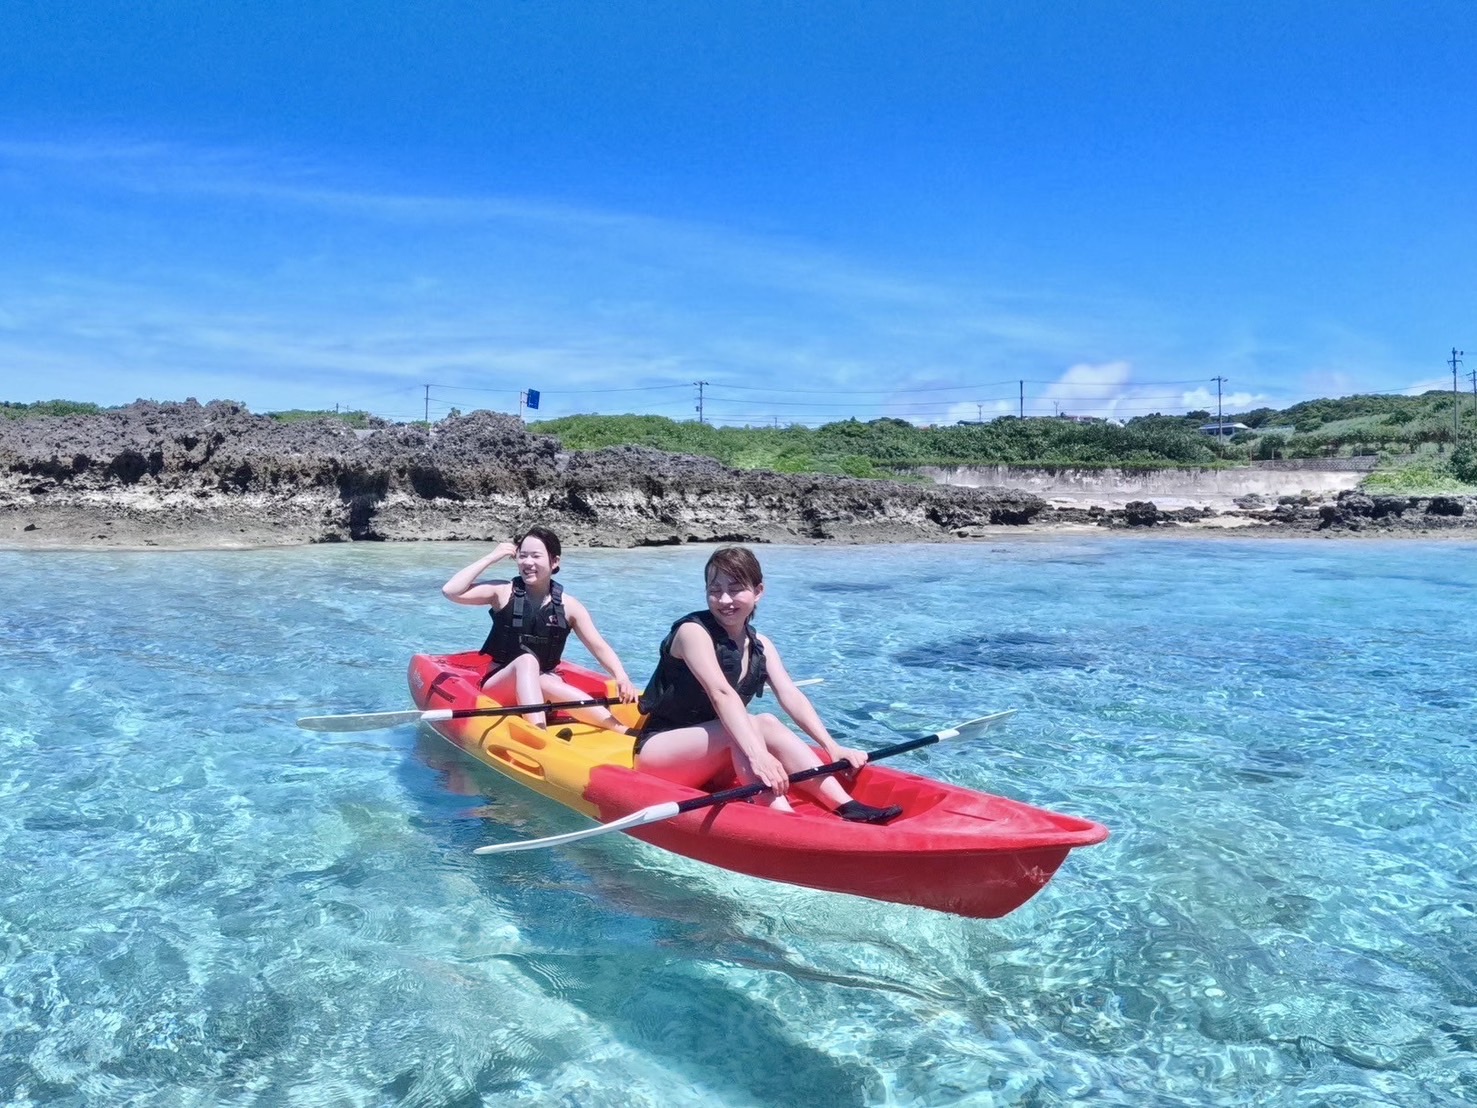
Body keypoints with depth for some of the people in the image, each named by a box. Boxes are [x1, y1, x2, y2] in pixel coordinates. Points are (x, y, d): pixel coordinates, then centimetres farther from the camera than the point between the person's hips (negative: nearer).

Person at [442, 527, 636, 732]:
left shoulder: (569, 606, 0)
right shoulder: (503, 592, -2)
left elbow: (599, 647, -8)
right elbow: (450, 591, -14)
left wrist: (621, 677, -26)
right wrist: (491, 558, -11)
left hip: (544, 685, 1)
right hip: (499, 687, -1)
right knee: (526, 661, -32)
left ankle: (626, 732, -49)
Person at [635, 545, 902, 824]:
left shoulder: (760, 645, 5)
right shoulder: (693, 631, -17)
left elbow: (791, 696, -8)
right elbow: (721, 694, -33)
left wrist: (832, 747, -24)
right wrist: (758, 755, -47)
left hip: (712, 761, 6)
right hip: (658, 751, -6)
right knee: (758, 724, -28)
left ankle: (846, 807, -28)